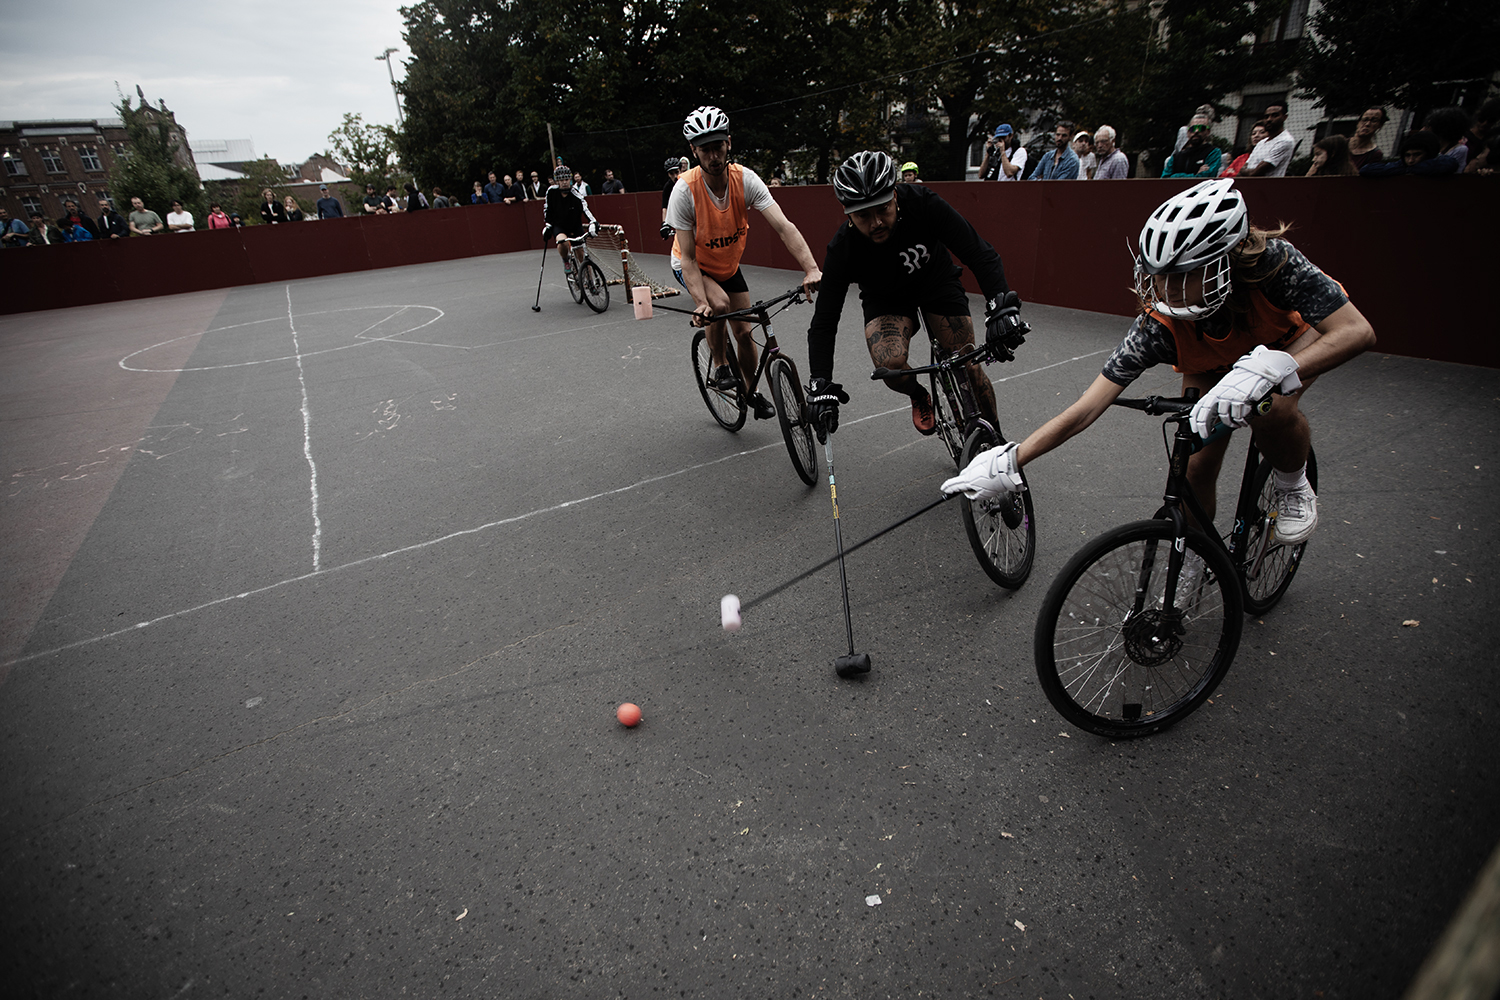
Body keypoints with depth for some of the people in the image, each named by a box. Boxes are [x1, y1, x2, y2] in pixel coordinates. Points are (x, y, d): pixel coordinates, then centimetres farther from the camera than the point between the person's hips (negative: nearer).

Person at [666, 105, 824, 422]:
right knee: (720, 304, -32)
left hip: (729, 265, 3)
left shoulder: (746, 180, -24)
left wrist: (811, 269, -48)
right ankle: (720, 366, -4)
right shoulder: (684, 191, -30)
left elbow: (783, 226, -33)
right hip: (693, 266, -3)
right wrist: (701, 303, -44)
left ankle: (752, 391, 27)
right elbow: (688, 258, -29)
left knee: (745, 332, 2)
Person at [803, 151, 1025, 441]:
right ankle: (919, 397, 8)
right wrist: (821, 388, -35)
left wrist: (1002, 307, -41)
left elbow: (980, 253, -26)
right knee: (890, 364, -29)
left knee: (967, 368, -7)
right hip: (884, 298, 0)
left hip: (936, 280, 1)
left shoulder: (922, 203, -31)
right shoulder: (842, 249, -30)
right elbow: (823, 323, -26)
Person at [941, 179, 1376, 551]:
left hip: (1293, 339, -1)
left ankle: (1293, 484, 0)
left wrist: (1267, 369, -57)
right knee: (1195, 471, -8)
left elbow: (1357, 332, -40)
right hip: (1209, 363, 2)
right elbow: (1085, 410, -37)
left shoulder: (1273, 262, -39)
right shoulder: (1159, 326, -36)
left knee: (1270, 409, -34)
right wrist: (1009, 462, -43)